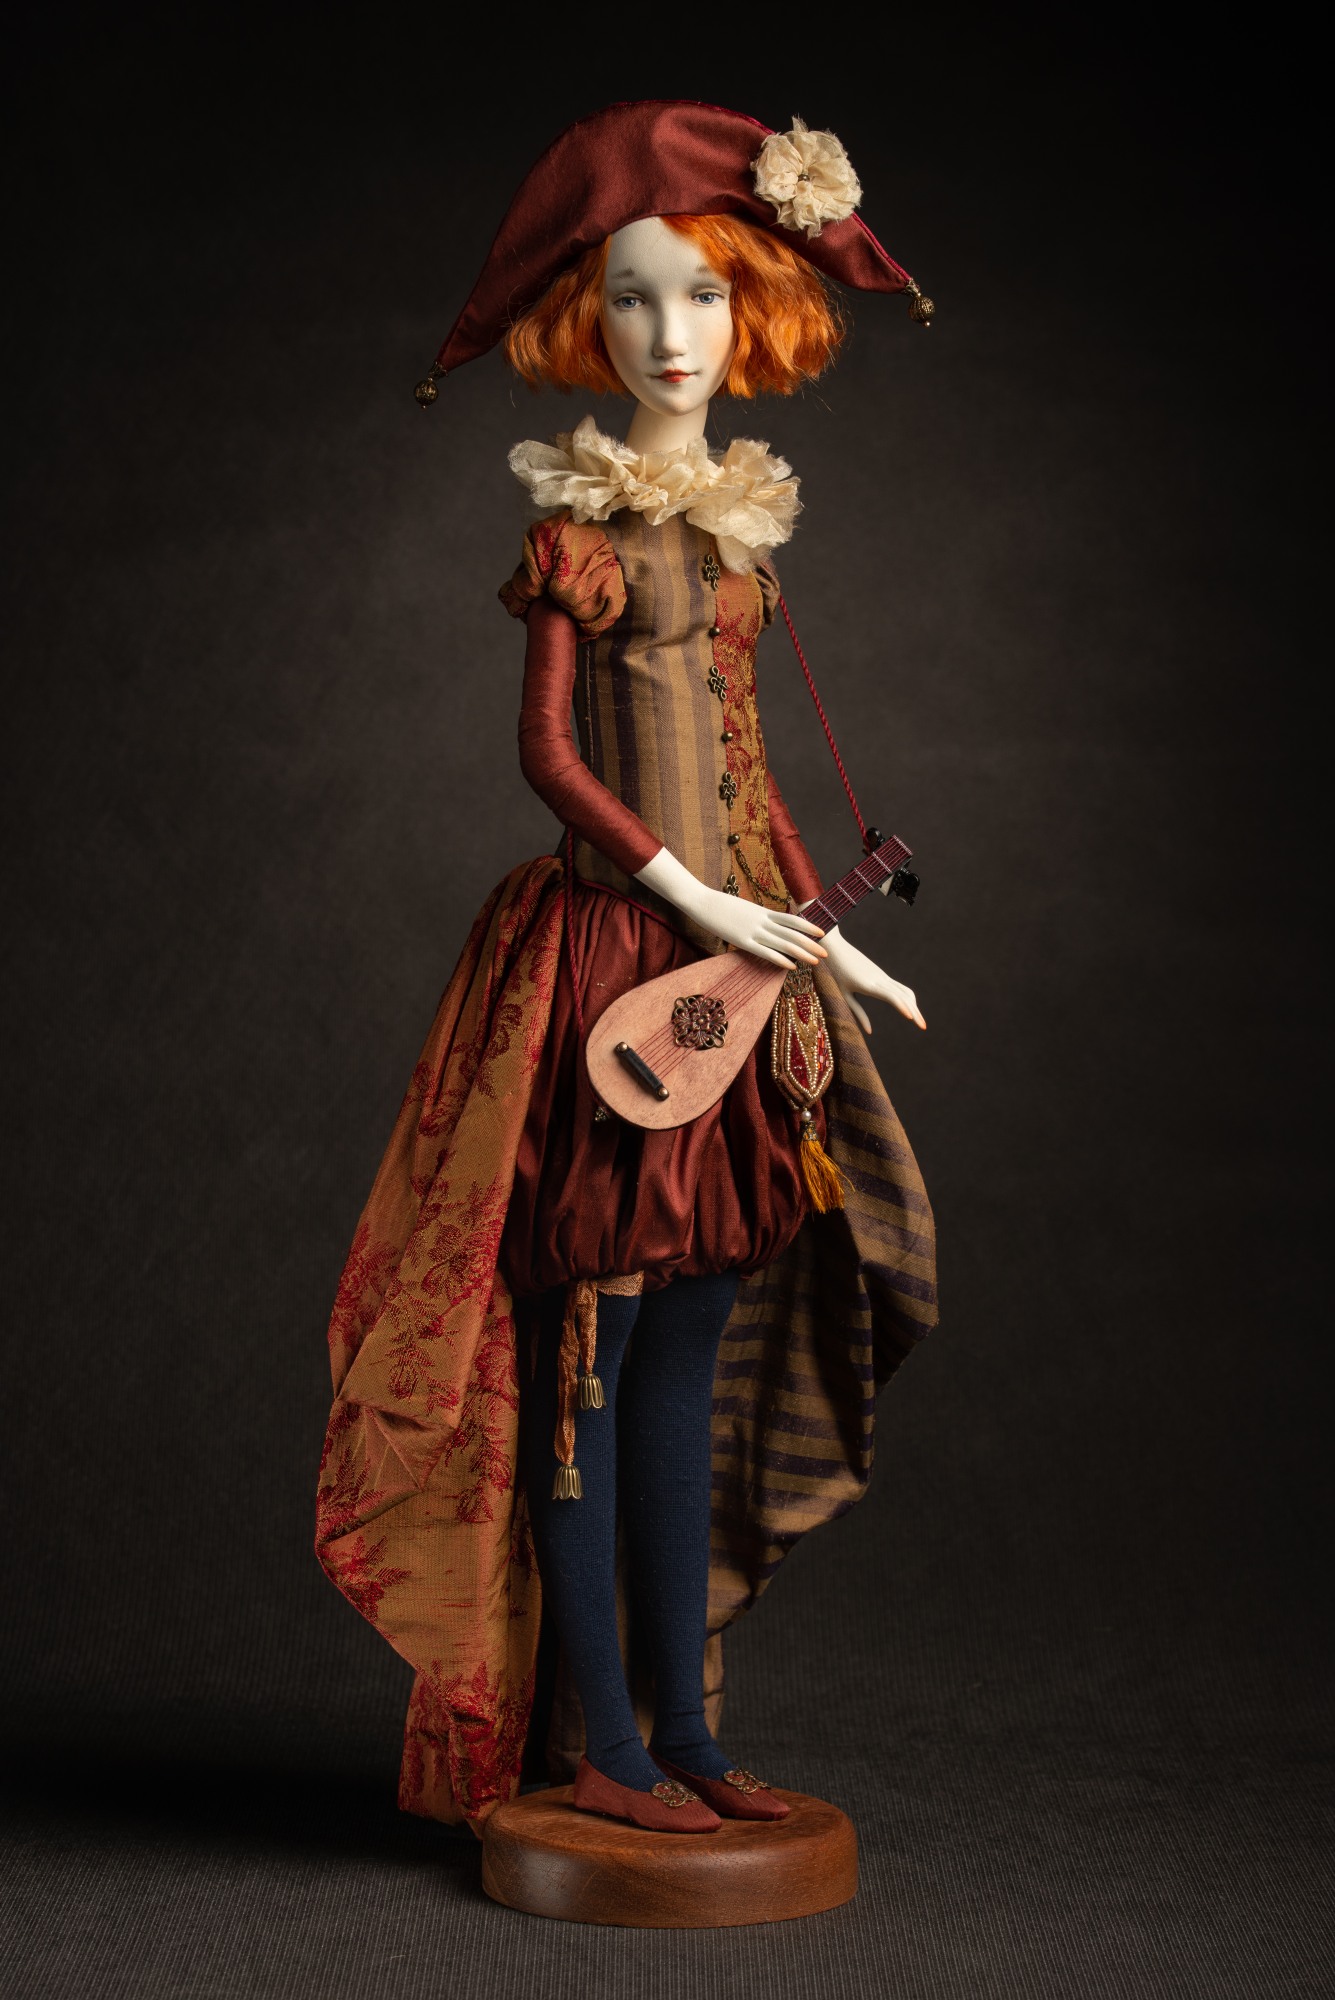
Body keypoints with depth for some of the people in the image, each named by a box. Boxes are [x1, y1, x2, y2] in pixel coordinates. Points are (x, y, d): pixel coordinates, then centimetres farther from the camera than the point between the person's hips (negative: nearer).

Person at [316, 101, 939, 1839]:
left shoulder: (737, 517, 14)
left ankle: (685, 1726, 17)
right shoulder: (583, 520, -6)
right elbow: (545, 750, -10)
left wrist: (813, 930, 14)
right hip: (606, 957, -7)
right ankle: (601, 1741, 7)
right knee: (585, 1349, -1)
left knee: (689, 1354, 10)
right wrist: (703, 903, -15)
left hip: (733, 955, 7)